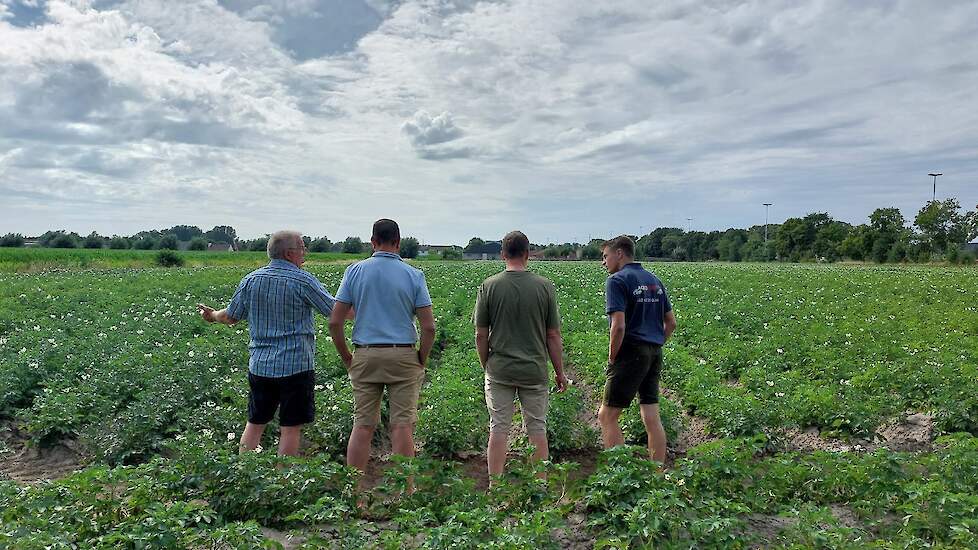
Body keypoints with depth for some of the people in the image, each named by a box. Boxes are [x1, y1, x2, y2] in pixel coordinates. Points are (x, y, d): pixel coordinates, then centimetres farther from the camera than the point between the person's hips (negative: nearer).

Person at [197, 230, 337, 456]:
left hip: (260, 364, 5)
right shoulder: (303, 281, -11)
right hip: (296, 365, -5)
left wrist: (212, 316, 34)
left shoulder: (251, 280, 3)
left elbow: (231, 317, 12)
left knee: (254, 423, 16)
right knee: (291, 428, 4)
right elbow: (336, 311, -6)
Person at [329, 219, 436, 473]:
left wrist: (346, 357, 9)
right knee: (402, 426, 3)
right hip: (403, 356, -1)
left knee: (362, 425, 8)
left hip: (365, 356, 2)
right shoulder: (414, 275, -2)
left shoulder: (355, 271, 2)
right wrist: (422, 360, 6)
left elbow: (334, 322, -1)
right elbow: (428, 327, -7)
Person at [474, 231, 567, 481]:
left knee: (498, 428, 7)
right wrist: (560, 372, 8)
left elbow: (480, 335, -2)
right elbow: (553, 336, -2)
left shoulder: (489, 286, -5)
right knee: (537, 428, 10)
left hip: (499, 369, 0)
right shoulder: (545, 286, -4)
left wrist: (486, 366, 12)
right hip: (535, 370, 0)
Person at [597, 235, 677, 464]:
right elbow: (671, 322, 18)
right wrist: (655, 346, 19)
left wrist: (612, 358, -8)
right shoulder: (654, 280, 16)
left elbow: (619, 326, -19)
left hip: (631, 353, -8)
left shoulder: (617, 280, -9)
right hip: (654, 354, 8)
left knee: (607, 416, 0)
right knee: (651, 418, 10)